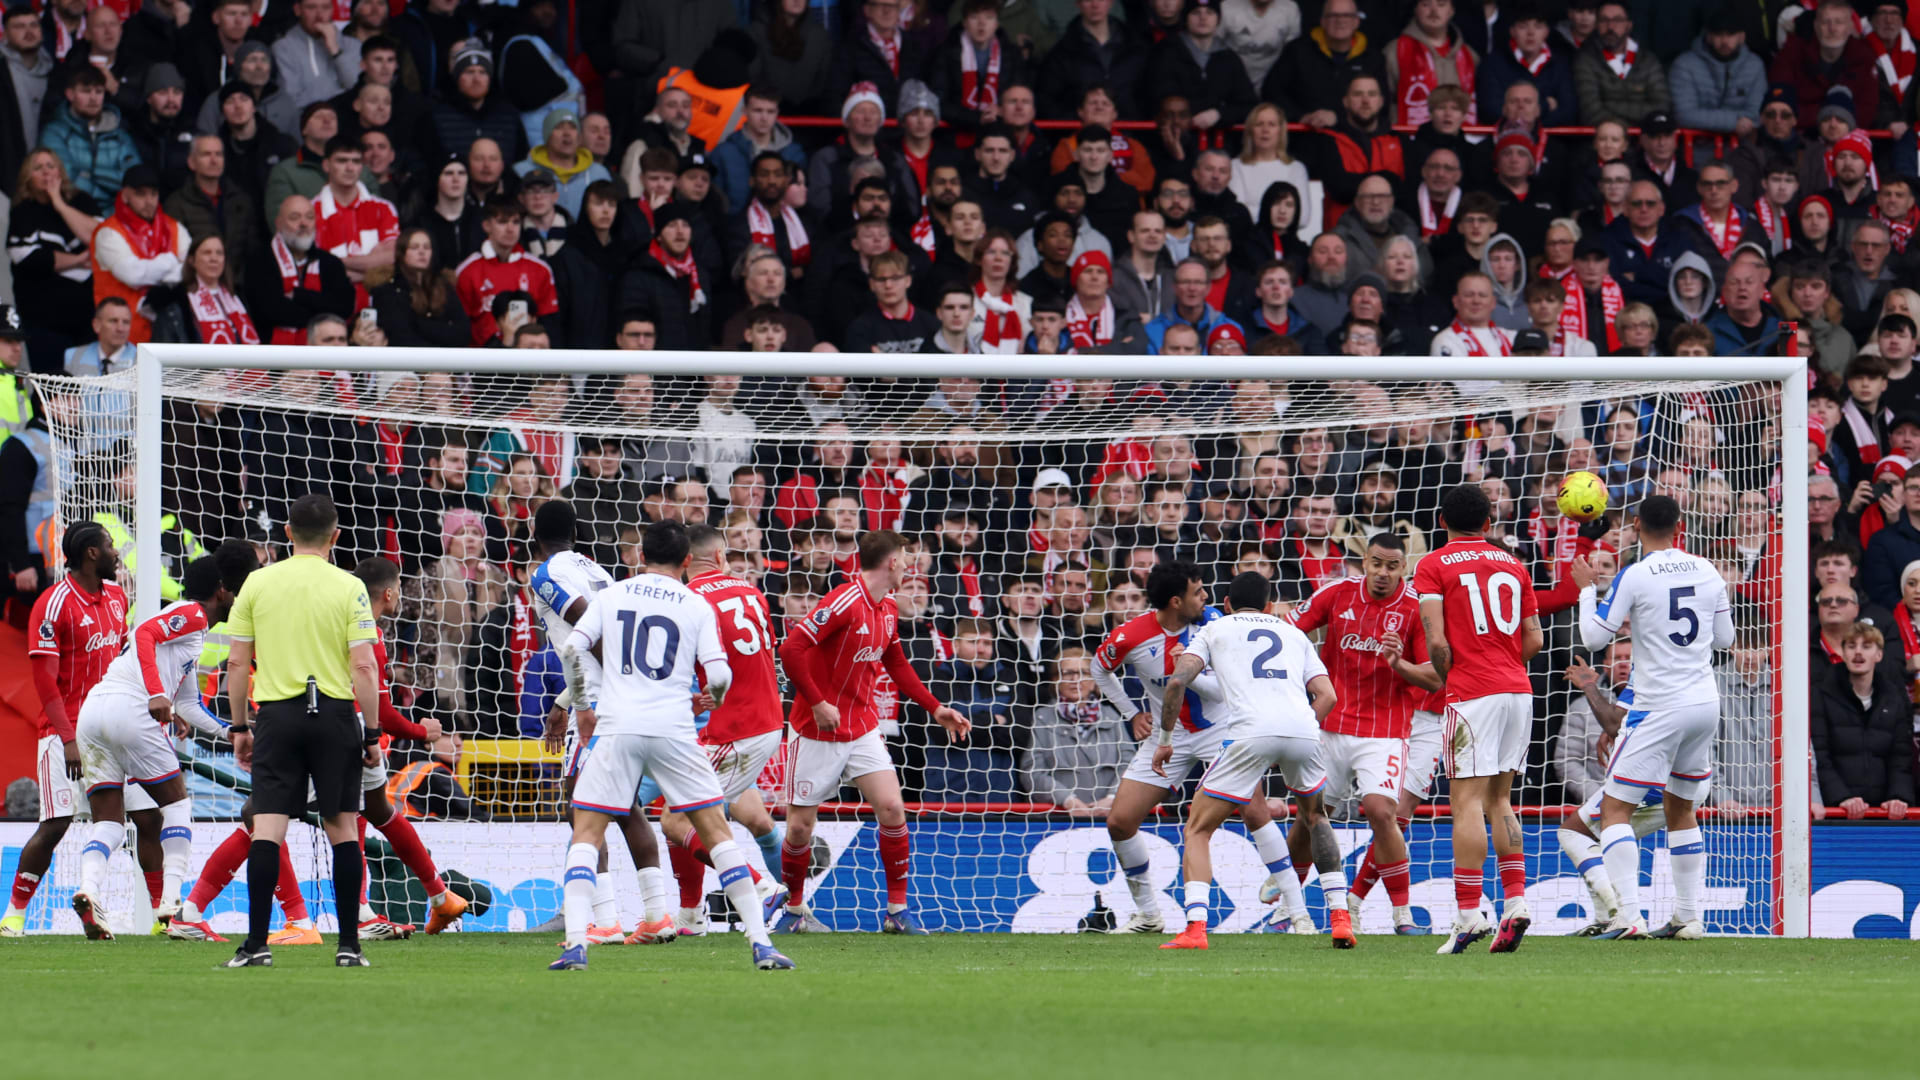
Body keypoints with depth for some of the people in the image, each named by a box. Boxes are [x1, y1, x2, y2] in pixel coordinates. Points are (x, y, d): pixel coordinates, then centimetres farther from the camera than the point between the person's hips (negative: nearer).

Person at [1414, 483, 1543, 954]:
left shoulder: (1433, 566, -1)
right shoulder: (1512, 565, 14)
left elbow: (1437, 642, -10)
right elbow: (1533, 640, 12)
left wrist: (1448, 679, 6)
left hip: (1473, 691, -5)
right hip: (1518, 689, 5)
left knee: (1468, 800, -8)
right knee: (1499, 799, 13)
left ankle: (1468, 914, -13)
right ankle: (1516, 902, 4)